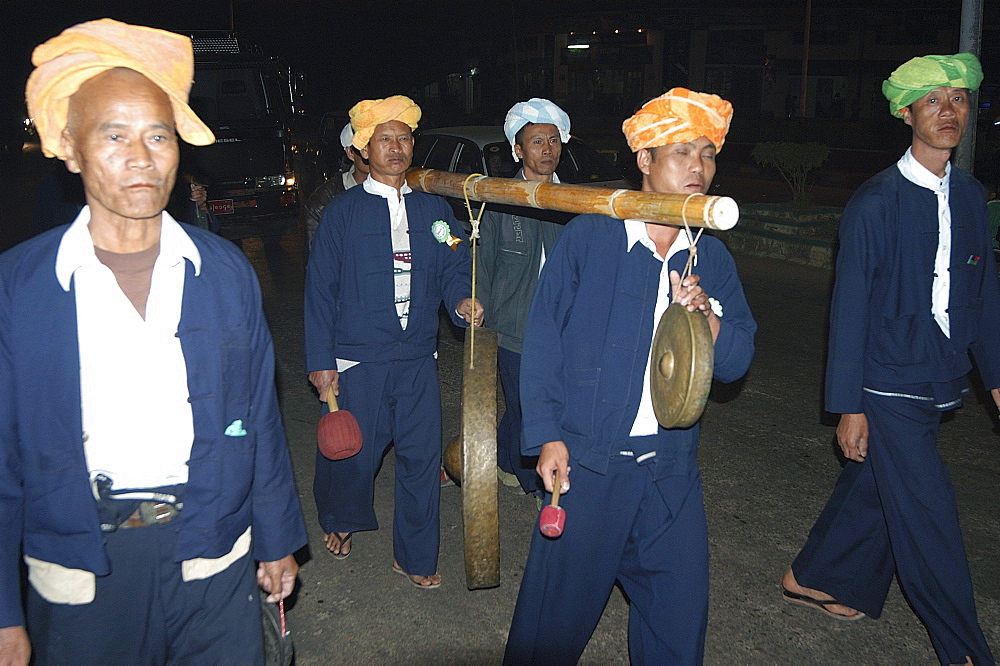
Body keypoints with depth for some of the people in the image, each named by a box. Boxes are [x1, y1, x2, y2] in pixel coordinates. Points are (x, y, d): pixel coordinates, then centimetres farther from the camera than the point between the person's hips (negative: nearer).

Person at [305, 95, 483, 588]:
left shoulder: (434, 210, 8)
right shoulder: (344, 211, -1)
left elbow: (455, 270, 11)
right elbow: (321, 288, -2)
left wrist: (462, 302, -13)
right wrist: (320, 362, -6)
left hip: (418, 359, 3)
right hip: (358, 360, -2)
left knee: (422, 457, 6)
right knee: (352, 453, 8)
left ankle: (415, 557, 25)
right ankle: (340, 521, 42)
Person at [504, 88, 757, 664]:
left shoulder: (714, 260, 7)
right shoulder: (588, 237, -5)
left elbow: (736, 363, 6)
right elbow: (542, 342, -4)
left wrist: (706, 317, -14)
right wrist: (548, 437, -9)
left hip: (672, 471, 4)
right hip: (586, 463, -3)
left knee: (680, 618, 14)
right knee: (558, 615, 7)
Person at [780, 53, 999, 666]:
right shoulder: (876, 203, -13)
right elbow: (851, 309, -12)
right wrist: (848, 407, -11)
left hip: (941, 383, 6)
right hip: (890, 389, -6)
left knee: (874, 489, 18)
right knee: (929, 521, 1)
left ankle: (812, 578, 38)